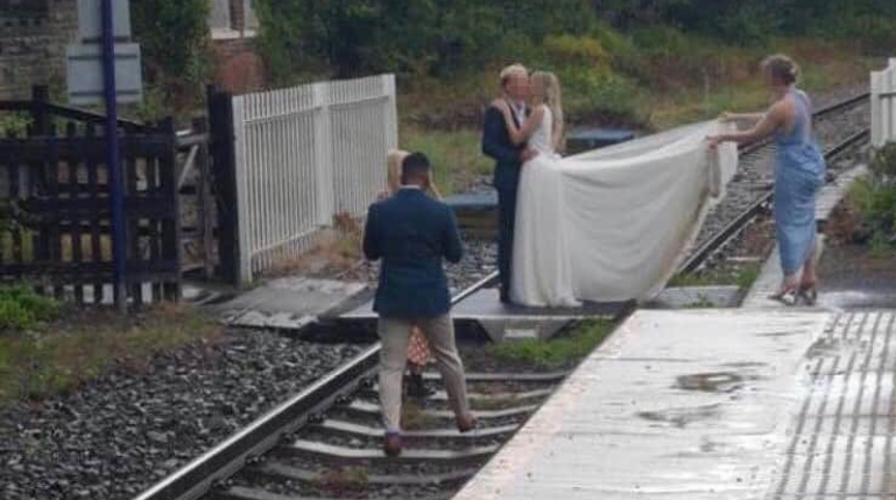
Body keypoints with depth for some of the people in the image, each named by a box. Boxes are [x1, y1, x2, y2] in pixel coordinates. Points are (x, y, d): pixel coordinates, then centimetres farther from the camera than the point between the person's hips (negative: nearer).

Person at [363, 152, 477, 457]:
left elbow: (370, 253, 3)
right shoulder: (440, 212, -11)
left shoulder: (380, 211, -8)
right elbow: (455, 255, -1)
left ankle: (392, 431, -10)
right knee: (448, 357, 20)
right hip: (432, 298, 0)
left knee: (391, 366, 3)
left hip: (393, 298, 0)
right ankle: (463, 415, 35)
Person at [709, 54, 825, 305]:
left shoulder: (782, 108, -21)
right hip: (811, 165, 9)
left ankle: (790, 285, 7)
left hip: (794, 170, -9)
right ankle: (809, 280, 25)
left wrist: (722, 137, 3)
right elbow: (768, 118, 21)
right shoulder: (802, 98, 6)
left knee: (790, 224, 2)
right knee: (806, 223, 17)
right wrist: (737, 117, 30)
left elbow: (753, 136, -11)